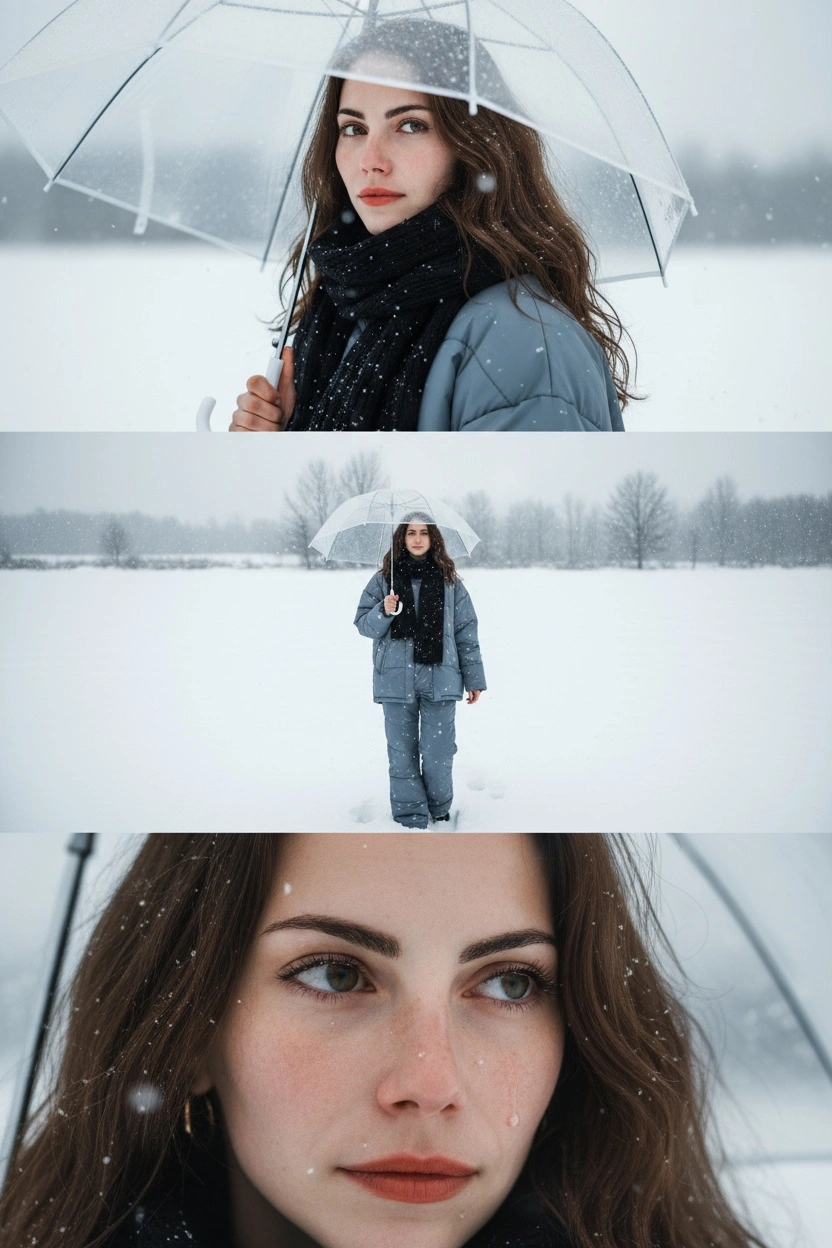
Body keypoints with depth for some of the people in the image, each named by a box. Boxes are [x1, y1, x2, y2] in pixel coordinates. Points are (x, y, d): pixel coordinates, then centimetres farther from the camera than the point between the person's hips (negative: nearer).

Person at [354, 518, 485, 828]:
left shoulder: (449, 581, 8)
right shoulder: (384, 579, 8)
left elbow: (466, 631, 8)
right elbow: (363, 624, 8)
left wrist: (473, 678, 5)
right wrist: (384, 612, -13)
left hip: (440, 678, -1)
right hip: (396, 678, 1)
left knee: (438, 752, -4)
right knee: (402, 751, 2)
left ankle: (440, 812, 15)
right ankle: (410, 818, 9)